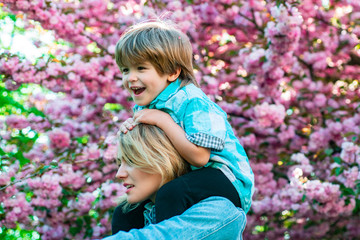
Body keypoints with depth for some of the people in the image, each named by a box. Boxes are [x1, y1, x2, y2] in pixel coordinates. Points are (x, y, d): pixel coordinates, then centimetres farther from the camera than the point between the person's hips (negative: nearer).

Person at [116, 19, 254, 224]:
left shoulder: (191, 102, -22)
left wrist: (162, 120, -28)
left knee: (171, 193, -36)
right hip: (184, 175, 9)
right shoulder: (146, 104, 4)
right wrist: (131, 131, -7)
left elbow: (199, 157, -32)